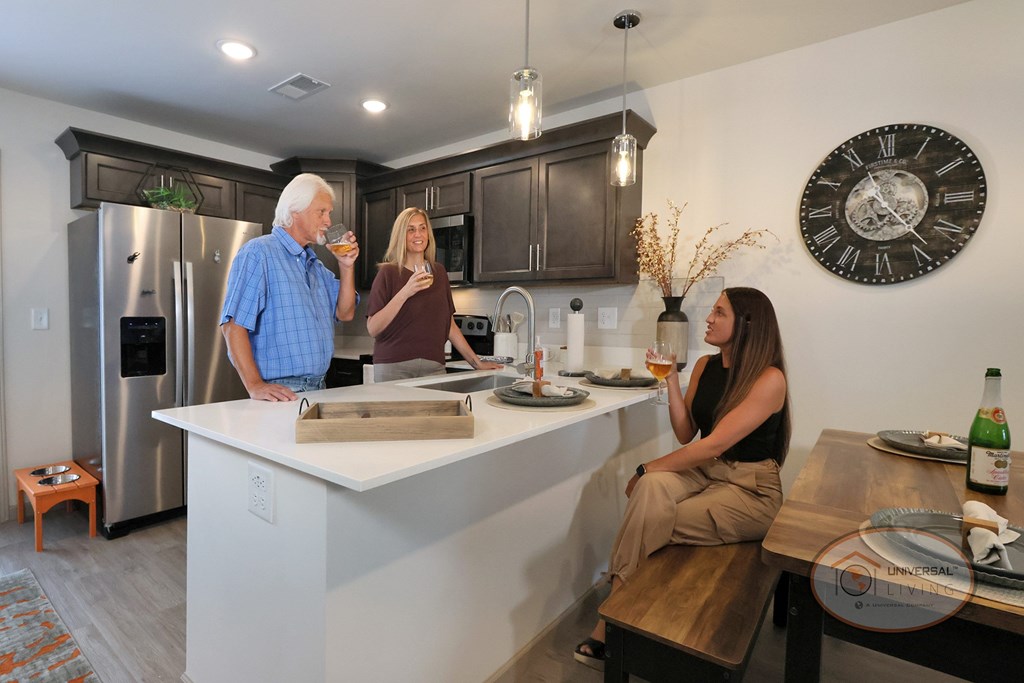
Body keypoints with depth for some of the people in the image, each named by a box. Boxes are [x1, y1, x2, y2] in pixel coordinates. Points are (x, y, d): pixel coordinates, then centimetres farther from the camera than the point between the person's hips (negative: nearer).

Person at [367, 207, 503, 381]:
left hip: (433, 367, 3)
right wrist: (405, 293, -18)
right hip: (393, 367, -3)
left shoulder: (439, 272, 11)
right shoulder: (388, 273, -2)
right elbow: (373, 329, -9)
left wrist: (477, 362, 11)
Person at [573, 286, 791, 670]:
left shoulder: (769, 379, -15)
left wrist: (647, 468, -19)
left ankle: (609, 627, -7)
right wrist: (671, 380, -6)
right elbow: (685, 435, 4)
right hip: (705, 472, 5)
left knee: (651, 522, -24)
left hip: (751, 490, -5)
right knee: (653, 488, -29)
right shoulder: (705, 366, 6)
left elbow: (715, 443, -22)